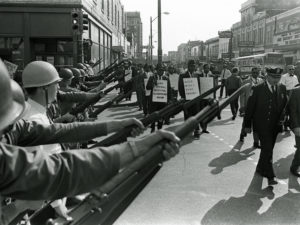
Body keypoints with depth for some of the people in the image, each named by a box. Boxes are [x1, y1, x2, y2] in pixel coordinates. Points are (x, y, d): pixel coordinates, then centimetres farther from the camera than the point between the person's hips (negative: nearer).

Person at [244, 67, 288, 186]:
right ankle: (270, 176, -5)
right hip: (262, 126, -5)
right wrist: (247, 125, -3)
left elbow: (285, 106, 9)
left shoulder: (282, 89, 2)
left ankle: (260, 168, 36)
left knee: (268, 149, 16)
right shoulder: (257, 89, -11)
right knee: (267, 149, -11)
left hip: (275, 126, 5)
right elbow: (250, 108, -6)